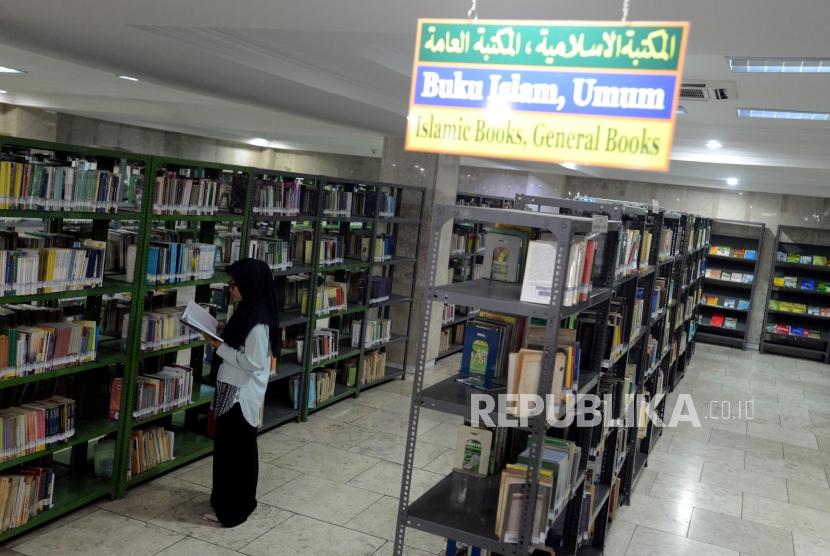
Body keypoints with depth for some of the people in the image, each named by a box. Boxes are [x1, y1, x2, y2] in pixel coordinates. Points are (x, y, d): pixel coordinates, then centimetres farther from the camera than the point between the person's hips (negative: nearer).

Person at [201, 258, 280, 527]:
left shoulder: (259, 321, -22)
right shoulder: (248, 311, 8)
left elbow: (252, 362, -24)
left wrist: (220, 347, -18)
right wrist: (222, 335, 2)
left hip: (242, 395, -10)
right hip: (232, 391, 10)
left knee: (236, 450, 1)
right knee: (227, 448, 19)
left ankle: (233, 509, 14)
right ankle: (227, 501, 33)